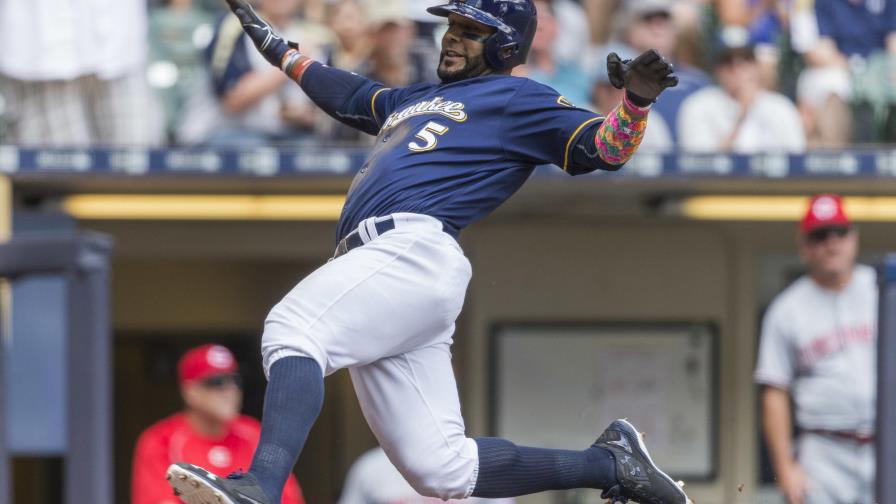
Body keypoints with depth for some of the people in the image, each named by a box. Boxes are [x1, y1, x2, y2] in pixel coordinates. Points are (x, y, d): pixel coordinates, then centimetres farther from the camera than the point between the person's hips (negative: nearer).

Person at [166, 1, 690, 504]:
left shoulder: (516, 99, 12)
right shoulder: (415, 99, 36)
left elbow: (603, 147, 1)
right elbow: (344, 93, 52)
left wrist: (635, 101, -18)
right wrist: (273, 43, 58)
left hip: (412, 250, -8)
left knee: (293, 327, -30)